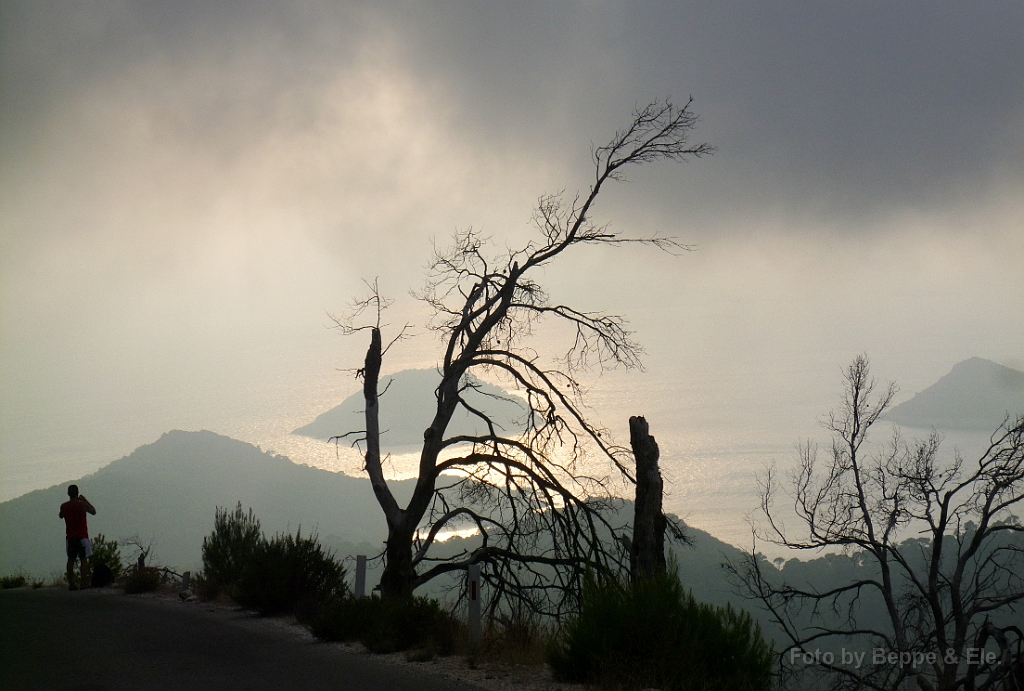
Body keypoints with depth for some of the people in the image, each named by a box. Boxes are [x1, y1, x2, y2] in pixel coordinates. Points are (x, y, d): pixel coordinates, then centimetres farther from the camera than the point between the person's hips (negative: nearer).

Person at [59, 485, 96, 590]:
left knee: (71, 560, 7)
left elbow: (61, 516, 19)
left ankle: (71, 584, 3)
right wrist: (85, 500, 10)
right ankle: (84, 583, -6)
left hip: (70, 537, 3)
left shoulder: (64, 506, -1)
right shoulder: (82, 505, -9)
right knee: (84, 559, 0)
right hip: (82, 536, -3)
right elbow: (93, 511, 7)